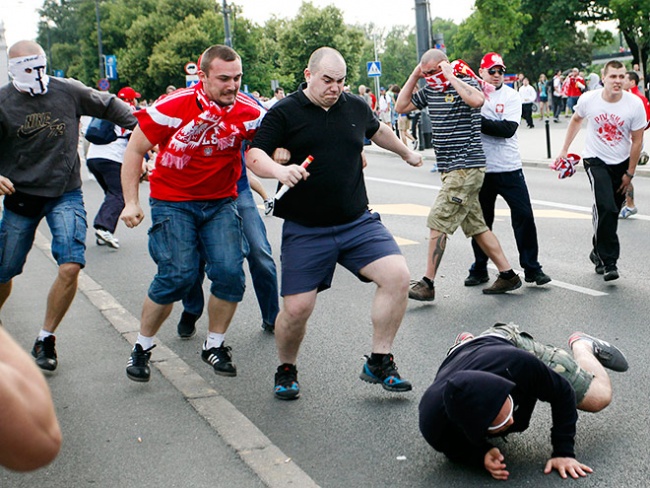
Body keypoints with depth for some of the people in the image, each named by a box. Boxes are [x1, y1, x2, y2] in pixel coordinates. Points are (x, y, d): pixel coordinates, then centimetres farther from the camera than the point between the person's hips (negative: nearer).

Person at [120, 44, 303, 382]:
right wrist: (131, 202, -8)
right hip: (172, 202, -3)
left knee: (230, 272, -11)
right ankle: (142, 347, 9)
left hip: (221, 202, 3)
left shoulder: (248, 112, -9)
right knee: (177, 275, -13)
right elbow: (135, 150, -6)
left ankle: (214, 345, 12)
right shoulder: (174, 107, -16)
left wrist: (280, 168, -31)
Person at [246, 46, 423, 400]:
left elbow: (378, 131, 31)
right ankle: (286, 371, 23)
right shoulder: (284, 113, -3)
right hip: (305, 231, -3)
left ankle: (378, 363, 0)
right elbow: (254, 156, -11)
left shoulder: (356, 107, 10)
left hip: (358, 222, 3)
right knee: (296, 308, -7)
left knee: (397, 276, -15)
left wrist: (406, 152, 46)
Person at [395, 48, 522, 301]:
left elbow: (477, 100, -33)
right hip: (451, 169, 9)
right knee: (475, 225, 11)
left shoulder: (465, 84, -10)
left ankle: (427, 284, -5)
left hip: (466, 168, -9)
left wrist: (451, 77, -22)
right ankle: (507, 274, 17)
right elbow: (401, 107, 18)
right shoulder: (430, 90, 13)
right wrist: (414, 76, 9)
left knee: (438, 221, -10)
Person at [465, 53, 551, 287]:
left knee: (524, 216, -2)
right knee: (481, 220, 10)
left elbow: (509, 128, -15)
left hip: (509, 168, -1)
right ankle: (479, 270, 23)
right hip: (480, 169, 1)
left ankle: (532, 268, 9)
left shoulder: (510, 96, -1)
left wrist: (478, 122, -20)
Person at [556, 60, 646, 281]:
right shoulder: (588, 99, -13)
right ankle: (608, 261, -16)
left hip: (622, 163, 2)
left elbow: (637, 141, -7)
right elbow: (576, 120, 10)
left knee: (610, 212, 9)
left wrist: (629, 173, -4)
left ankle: (598, 252, 33)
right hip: (595, 160, -2)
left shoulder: (635, 104, -15)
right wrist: (565, 149, 12)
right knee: (606, 207, -20)